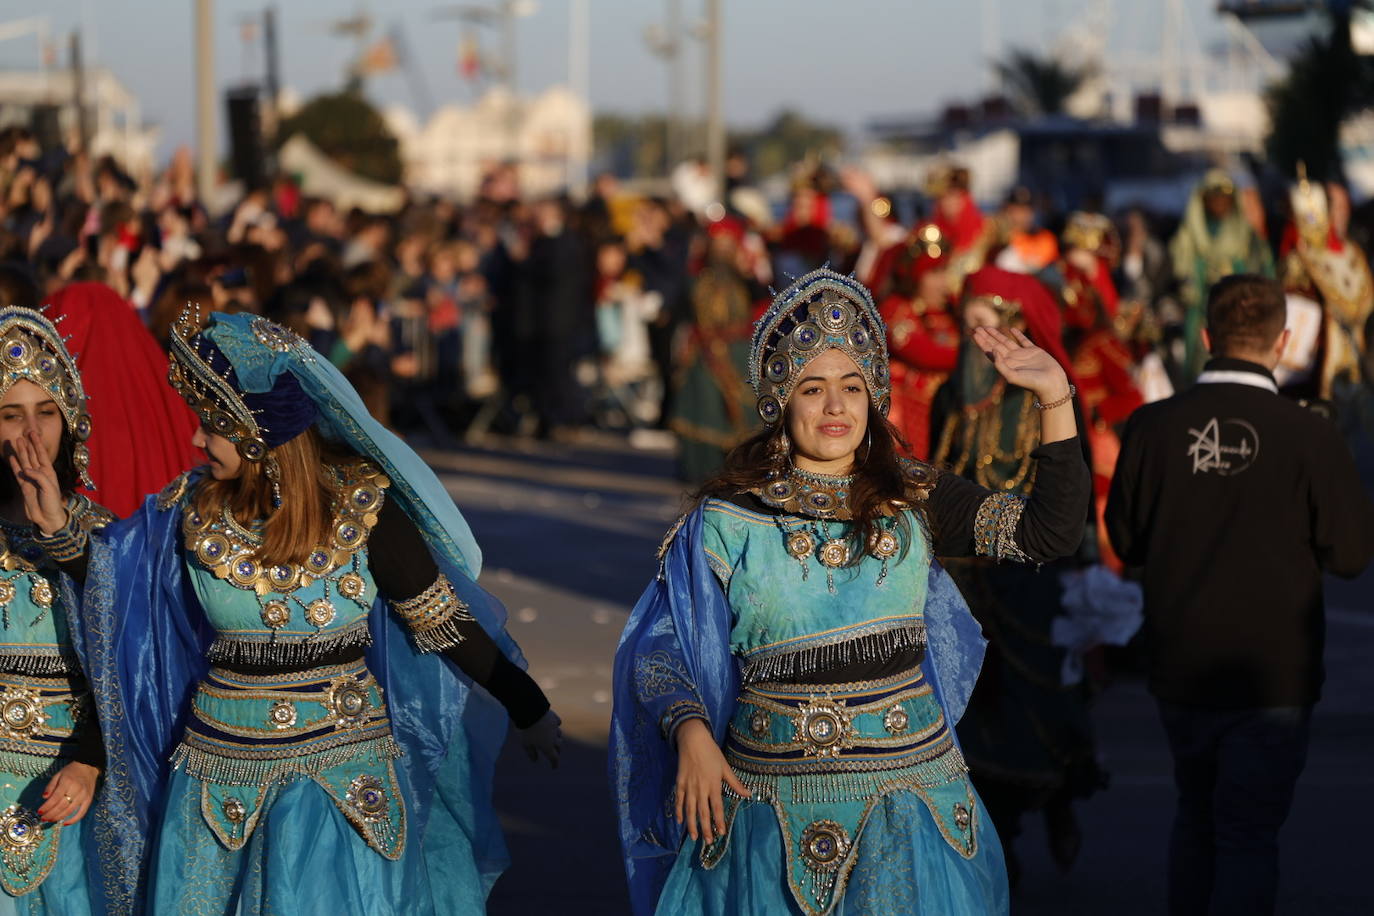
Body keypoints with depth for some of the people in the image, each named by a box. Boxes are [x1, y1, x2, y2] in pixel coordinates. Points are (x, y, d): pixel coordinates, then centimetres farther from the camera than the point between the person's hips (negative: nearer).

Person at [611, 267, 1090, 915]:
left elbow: (1049, 533, -6)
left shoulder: (913, 499, 3)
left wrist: (1056, 400, -14)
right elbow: (662, 647, 0)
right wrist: (691, 733, -18)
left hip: (908, 782, 2)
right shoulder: (730, 519, -3)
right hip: (773, 803, -1)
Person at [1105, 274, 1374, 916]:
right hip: (1273, 679, -3)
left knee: (1194, 818, 22)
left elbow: (1125, 541, 3)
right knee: (1248, 836, 3)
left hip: (1179, 671, 3)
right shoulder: (1309, 437, -16)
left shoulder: (1151, 427, -8)